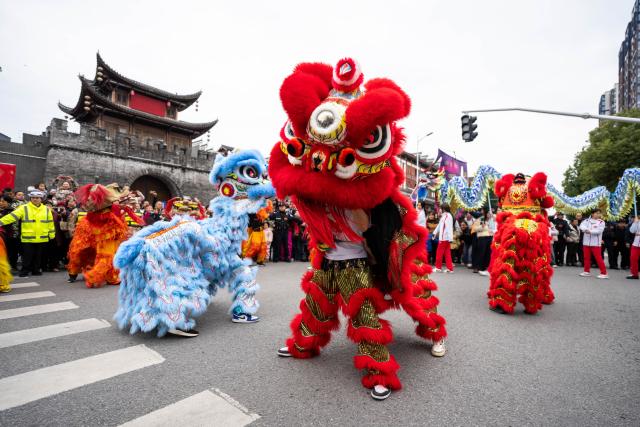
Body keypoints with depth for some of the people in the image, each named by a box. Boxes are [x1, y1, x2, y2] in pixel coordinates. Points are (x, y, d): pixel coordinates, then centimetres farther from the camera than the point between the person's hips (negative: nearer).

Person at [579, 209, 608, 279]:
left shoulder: (601, 222, -1)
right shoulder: (587, 220, 6)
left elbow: (599, 231, -15)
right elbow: (582, 226, -11)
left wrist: (590, 231, -23)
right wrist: (586, 229, -30)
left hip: (595, 243, -3)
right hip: (586, 242, 3)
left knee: (598, 258, -5)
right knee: (586, 257, 11)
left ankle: (604, 273, 1)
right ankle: (587, 271, 23)